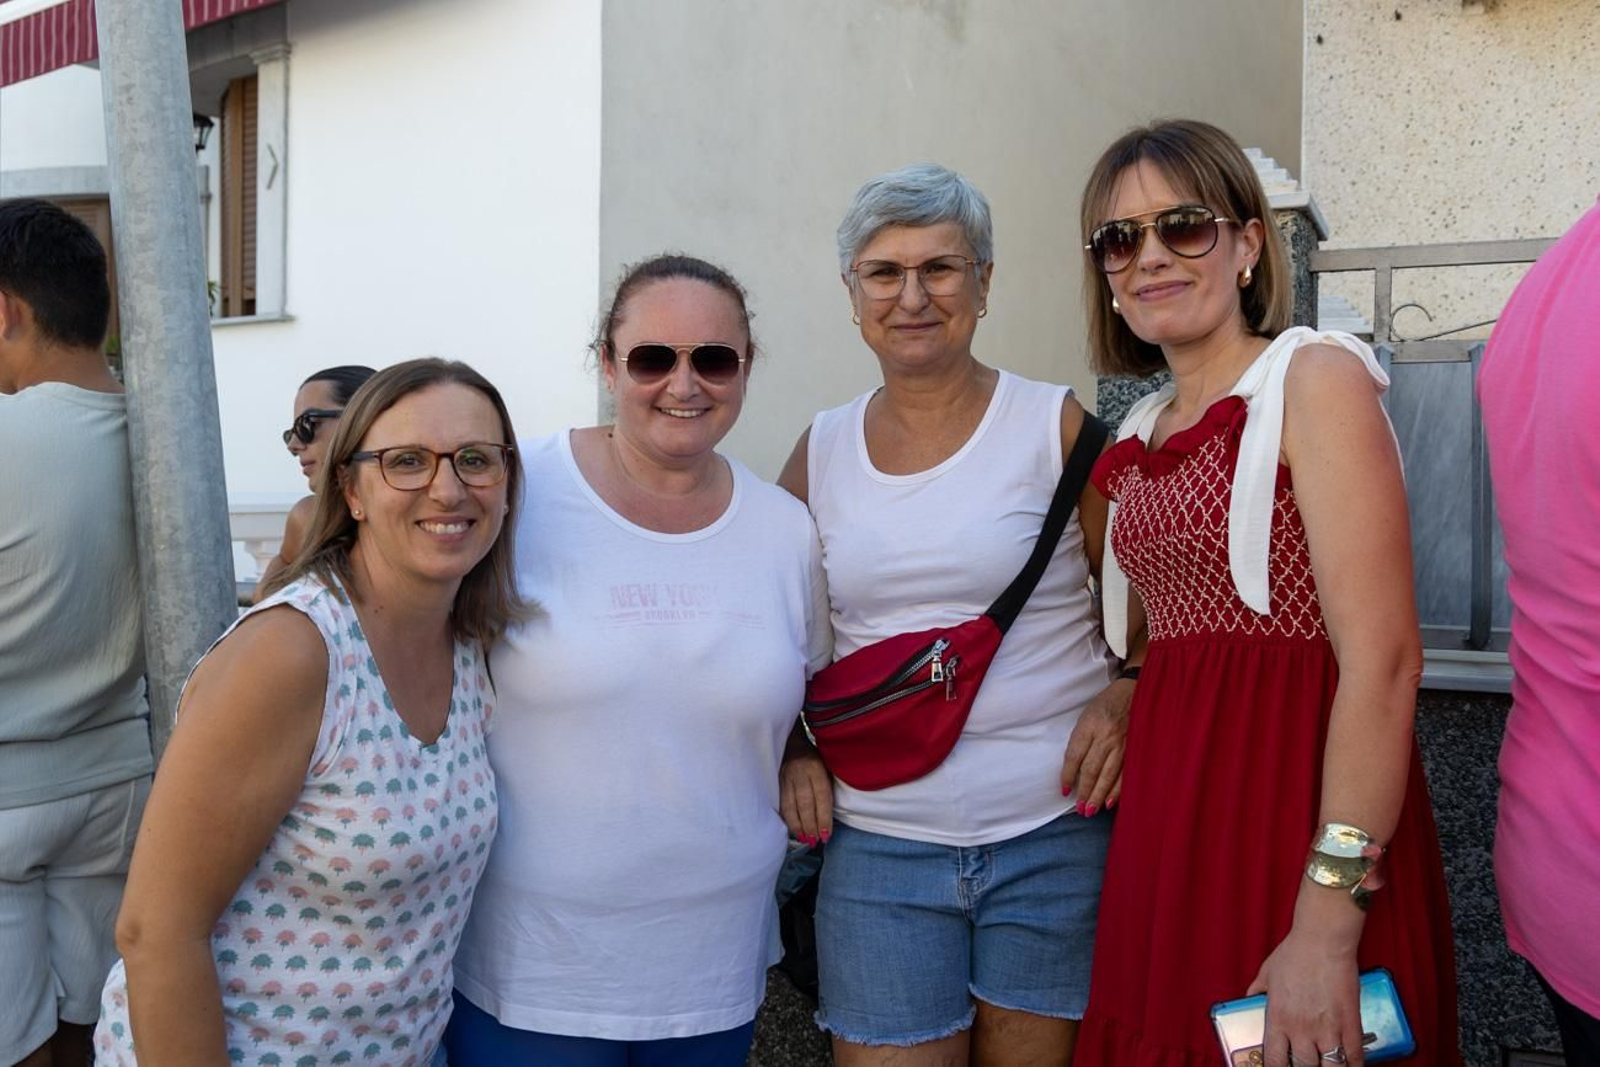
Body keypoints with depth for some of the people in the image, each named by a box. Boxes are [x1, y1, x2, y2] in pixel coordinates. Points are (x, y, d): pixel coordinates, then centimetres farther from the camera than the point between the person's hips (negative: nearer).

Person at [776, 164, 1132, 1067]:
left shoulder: (1057, 426, -2)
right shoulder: (820, 451, 6)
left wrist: (1122, 697, -15)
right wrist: (793, 751, 2)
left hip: (1053, 835, -1)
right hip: (877, 842, 2)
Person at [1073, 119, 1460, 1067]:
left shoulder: (1315, 379, -9)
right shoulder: (1141, 438, 12)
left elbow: (1384, 659, -18)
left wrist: (1329, 922, -22)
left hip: (1300, 801, -6)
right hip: (1173, 812, 7)